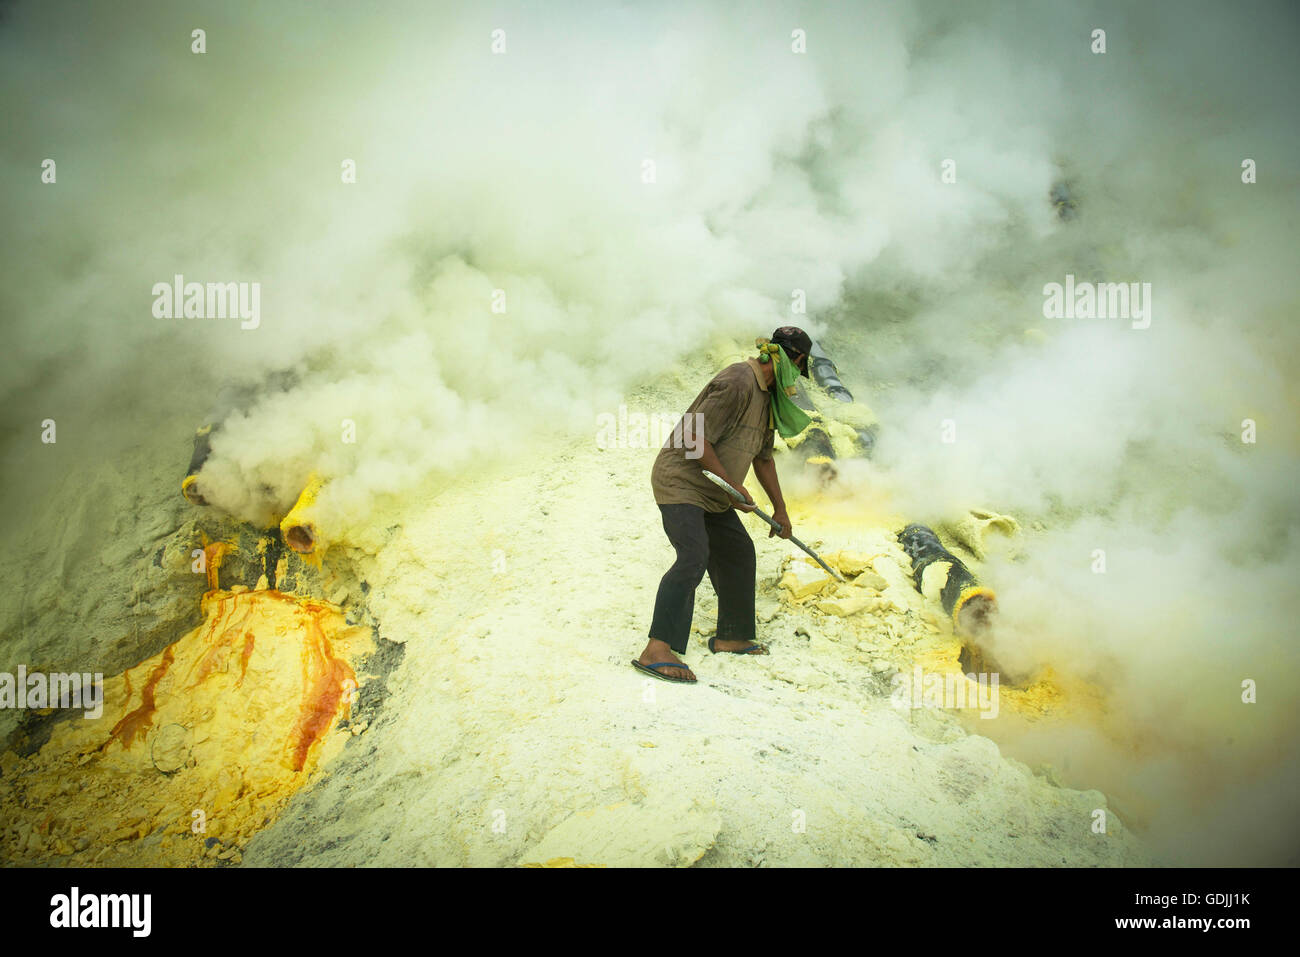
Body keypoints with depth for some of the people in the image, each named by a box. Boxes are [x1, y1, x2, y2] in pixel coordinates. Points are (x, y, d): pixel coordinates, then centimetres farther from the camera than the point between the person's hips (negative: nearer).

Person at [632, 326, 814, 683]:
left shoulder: (766, 395, 14)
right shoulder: (737, 383, -19)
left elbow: (763, 456, 24)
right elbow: (697, 439, -25)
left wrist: (779, 509, 26)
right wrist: (732, 485, -19)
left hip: (712, 494, 11)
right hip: (680, 482, -11)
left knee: (738, 554, 16)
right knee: (693, 557, -25)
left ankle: (731, 637, 30)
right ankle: (656, 650, -31)